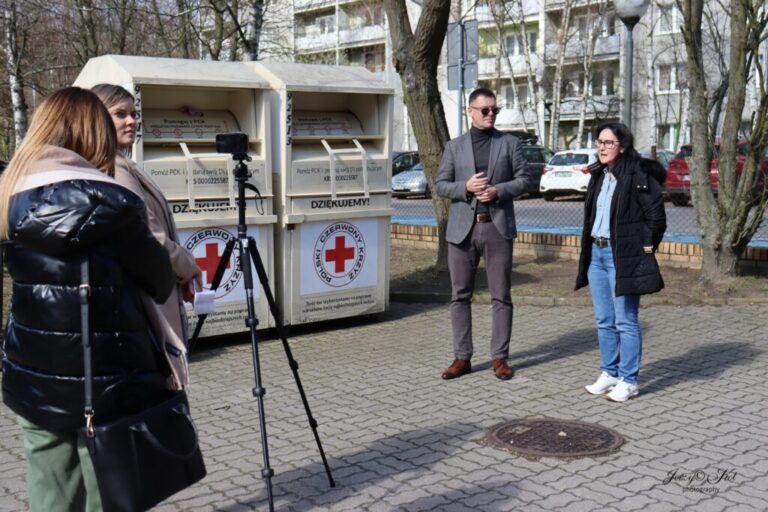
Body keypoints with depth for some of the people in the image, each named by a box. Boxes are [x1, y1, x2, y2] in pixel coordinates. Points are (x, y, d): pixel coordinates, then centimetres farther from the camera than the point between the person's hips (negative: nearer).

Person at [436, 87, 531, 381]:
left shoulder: (510, 143, 8)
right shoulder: (454, 146, 10)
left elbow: (523, 179, 5)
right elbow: (440, 185, 7)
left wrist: (498, 190, -12)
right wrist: (466, 187, -11)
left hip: (497, 226, -1)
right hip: (463, 227, 1)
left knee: (501, 296, 2)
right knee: (460, 295, 4)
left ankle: (500, 357, 10)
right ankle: (462, 357, 12)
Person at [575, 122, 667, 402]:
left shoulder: (639, 176, -12)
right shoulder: (598, 175, 11)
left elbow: (656, 216, -11)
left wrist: (646, 247, -7)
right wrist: (589, 247, 14)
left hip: (622, 257, -8)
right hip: (596, 253, 8)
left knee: (625, 321, -2)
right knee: (604, 320, 14)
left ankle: (628, 381, 7)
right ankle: (609, 373, 25)